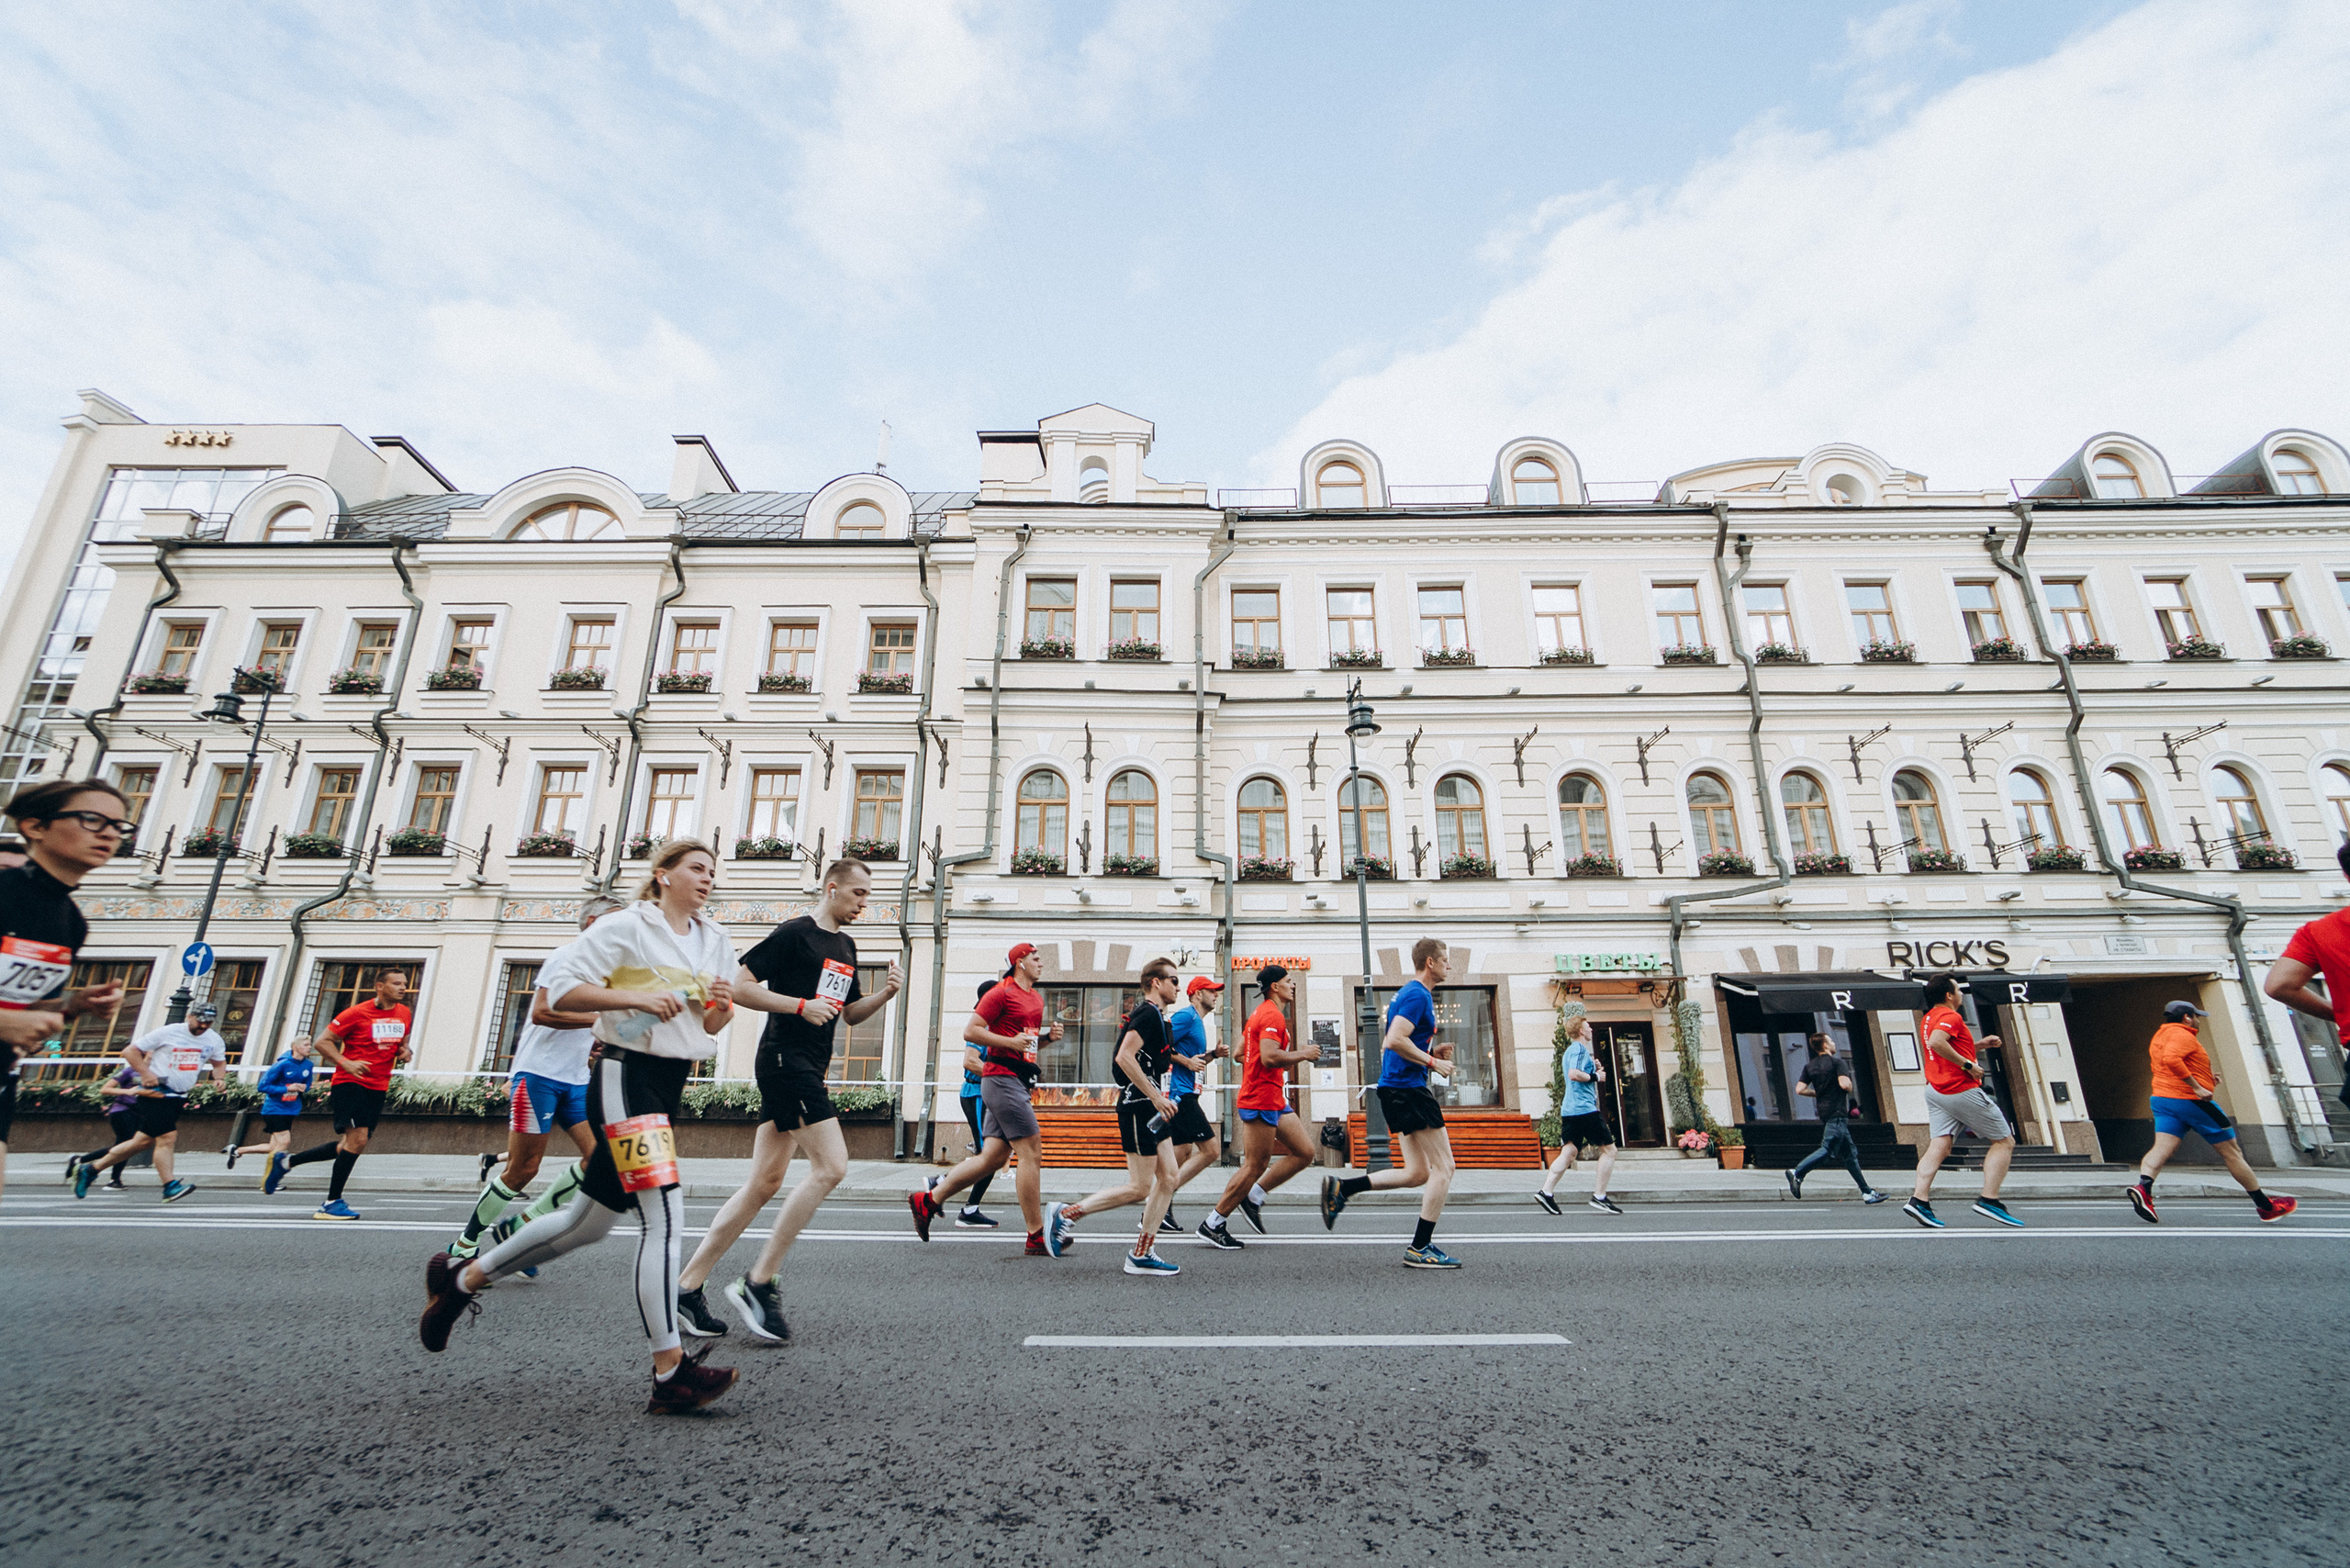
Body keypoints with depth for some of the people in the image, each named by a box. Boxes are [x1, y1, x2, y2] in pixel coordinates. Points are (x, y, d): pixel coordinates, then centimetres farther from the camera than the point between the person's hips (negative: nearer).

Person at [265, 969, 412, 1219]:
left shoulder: (405, 1014, 9)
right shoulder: (357, 1013, -11)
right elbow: (322, 1042, -7)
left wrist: (404, 1052, 2)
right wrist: (346, 1063, -20)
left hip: (378, 1088, 7)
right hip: (350, 1084, -7)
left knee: (349, 1146, 10)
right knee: (358, 1139, -15)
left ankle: (285, 1162, 29)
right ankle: (332, 1203, -4)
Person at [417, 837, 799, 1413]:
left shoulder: (714, 941, 13)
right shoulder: (625, 927, -7)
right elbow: (561, 990, -11)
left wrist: (721, 1006, -7)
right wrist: (636, 997, -22)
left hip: (671, 1085, 8)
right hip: (626, 1076, -8)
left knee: (589, 1222, 17)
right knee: (664, 1215, -14)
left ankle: (461, 1279, 39)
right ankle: (670, 1372, -8)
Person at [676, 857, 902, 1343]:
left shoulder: (846, 946, 17)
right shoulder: (795, 933, -8)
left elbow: (852, 1012, 22)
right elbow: (739, 985, -12)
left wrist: (886, 994, 4)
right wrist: (801, 1004, -19)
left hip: (807, 1070, 9)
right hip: (785, 1060, -9)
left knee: (765, 1183, 10)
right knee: (831, 1166, -14)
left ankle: (687, 1285, 19)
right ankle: (757, 1282, -3)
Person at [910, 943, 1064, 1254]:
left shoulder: (1035, 998, 19)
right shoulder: (1002, 992, -8)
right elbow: (970, 1031, -12)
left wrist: (1049, 1035, 9)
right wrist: (1010, 1042, -19)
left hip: (1015, 1083, 10)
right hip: (1002, 1077, -9)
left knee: (993, 1157, 9)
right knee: (1032, 1152, -9)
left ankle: (928, 1200, 21)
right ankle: (1036, 1237, -1)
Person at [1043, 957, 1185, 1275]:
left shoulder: (1153, 1015, 18)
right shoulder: (1149, 1013, -14)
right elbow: (1124, 1057, -24)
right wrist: (1156, 1097, -22)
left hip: (1149, 1109, 10)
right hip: (1138, 1106, -10)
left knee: (1168, 1178, 7)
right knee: (1140, 1188, -6)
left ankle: (1141, 1255, 13)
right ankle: (1066, 1214, 4)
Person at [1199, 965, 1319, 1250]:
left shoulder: (1260, 1014, 18)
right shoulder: (1272, 1015, -15)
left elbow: (1240, 1054, 22)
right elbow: (1270, 1057, -28)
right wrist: (1303, 1054, -15)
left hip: (1274, 1102, 11)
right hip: (1262, 1102, -11)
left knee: (1305, 1152, 8)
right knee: (1255, 1167, -4)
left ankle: (1252, 1197, 14)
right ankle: (1213, 1224, 7)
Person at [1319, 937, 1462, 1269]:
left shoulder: (1410, 994, 19)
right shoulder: (1418, 995, -13)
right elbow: (1395, 1041, -24)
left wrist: (1431, 1051, 14)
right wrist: (1431, 1061, -14)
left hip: (1396, 1088, 10)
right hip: (1408, 1088, -10)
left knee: (1417, 1173, 11)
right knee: (1443, 1167, -3)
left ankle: (1341, 1188, 9)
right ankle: (1420, 1248, 3)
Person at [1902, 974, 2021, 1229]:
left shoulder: (1931, 1017, 18)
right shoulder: (1951, 1016, -13)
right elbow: (1936, 1043, -31)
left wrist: (1978, 1043, 28)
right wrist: (1968, 1064, -23)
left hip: (1937, 1090, 8)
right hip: (1962, 1091, -8)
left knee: (1939, 1145, -1)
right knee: (2005, 1141, 8)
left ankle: (1919, 1199, -14)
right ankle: (1989, 1200, 1)